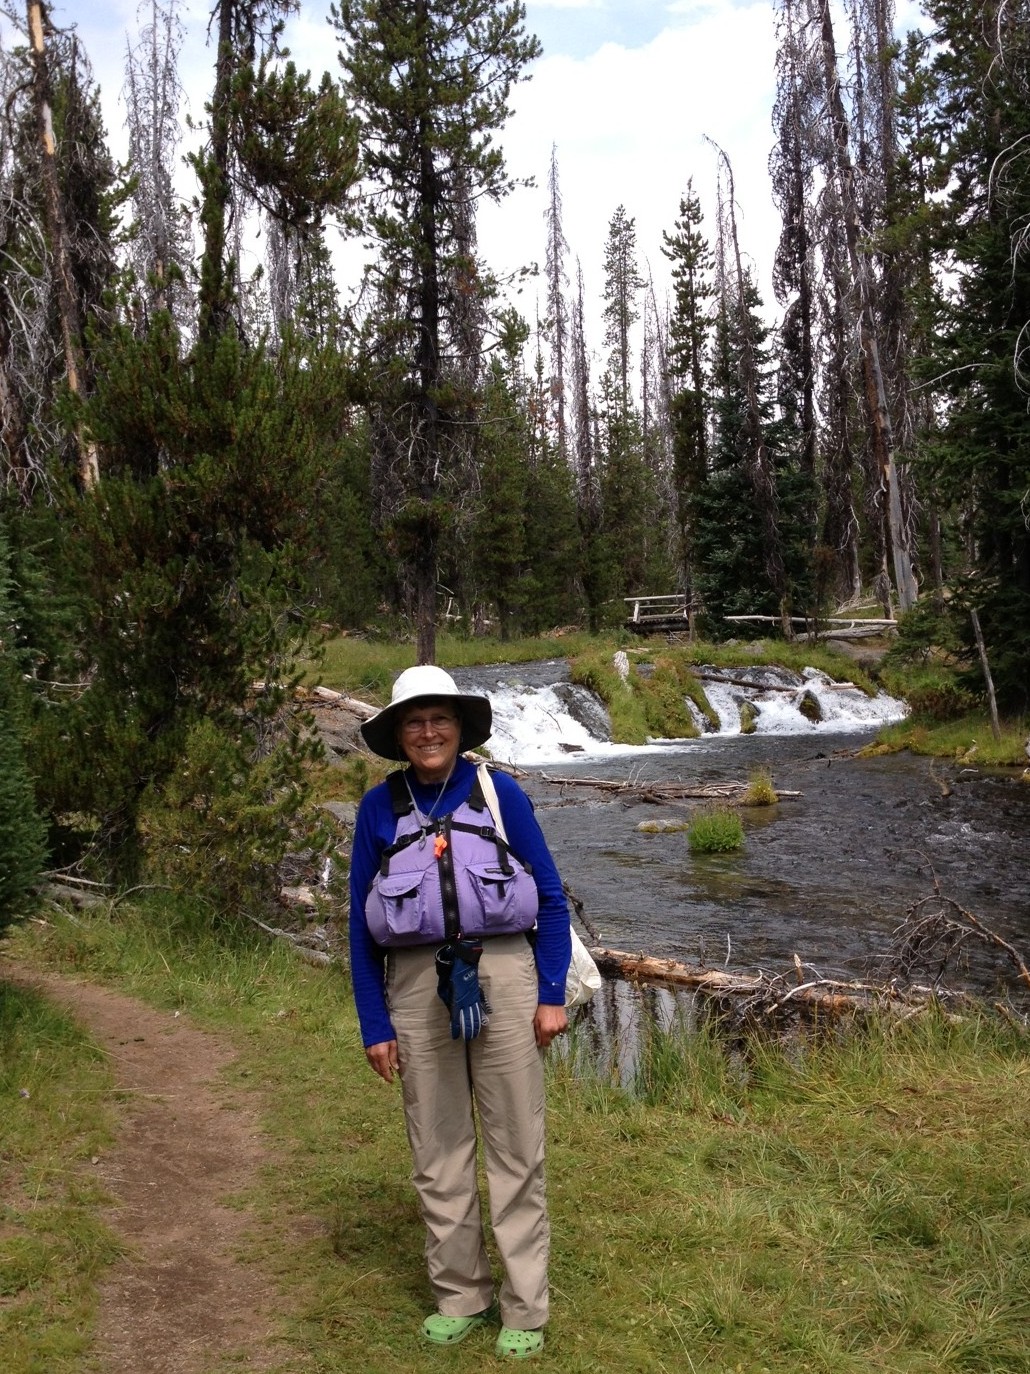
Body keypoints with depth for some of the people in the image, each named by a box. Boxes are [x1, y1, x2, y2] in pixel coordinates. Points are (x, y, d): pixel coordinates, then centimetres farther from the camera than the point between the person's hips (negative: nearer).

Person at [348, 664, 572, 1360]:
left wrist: (553, 994, -3)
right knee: (438, 1153, 12)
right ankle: (459, 1297, 29)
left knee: (516, 1149, 6)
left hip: (502, 978, -1)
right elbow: (362, 923, 5)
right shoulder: (379, 807, 2)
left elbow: (551, 896, 2)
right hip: (418, 987, 2)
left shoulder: (501, 793, -2)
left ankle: (524, 1308, 21)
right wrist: (374, 1023, 2)